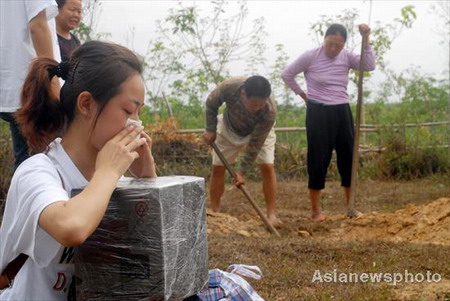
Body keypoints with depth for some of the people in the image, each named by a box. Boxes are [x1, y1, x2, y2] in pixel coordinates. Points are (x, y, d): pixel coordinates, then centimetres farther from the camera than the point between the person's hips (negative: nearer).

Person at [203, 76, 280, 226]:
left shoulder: (269, 112, -41)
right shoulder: (229, 87, -39)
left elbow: (256, 143, -32)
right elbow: (211, 104, -15)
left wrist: (242, 171, -28)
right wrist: (210, 129, -14)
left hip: (259, 131, -2)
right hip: (230, 128, 2)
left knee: (267, 167, -16)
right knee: (218, 167, 0)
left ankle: (272, 215, -9)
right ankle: (214, 212, 11)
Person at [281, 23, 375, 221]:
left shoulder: (346, 57, 3)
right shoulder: (310, 57, -8)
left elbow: (370, 66, -12)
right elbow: (287, 74, 2)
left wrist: (366, 40, -16)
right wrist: (301, 93, 5)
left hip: (342, 112, 4)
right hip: (318, 112, -4)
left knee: (348, 157, 7)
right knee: (318, 159, -2)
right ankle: (315, 210, 8)